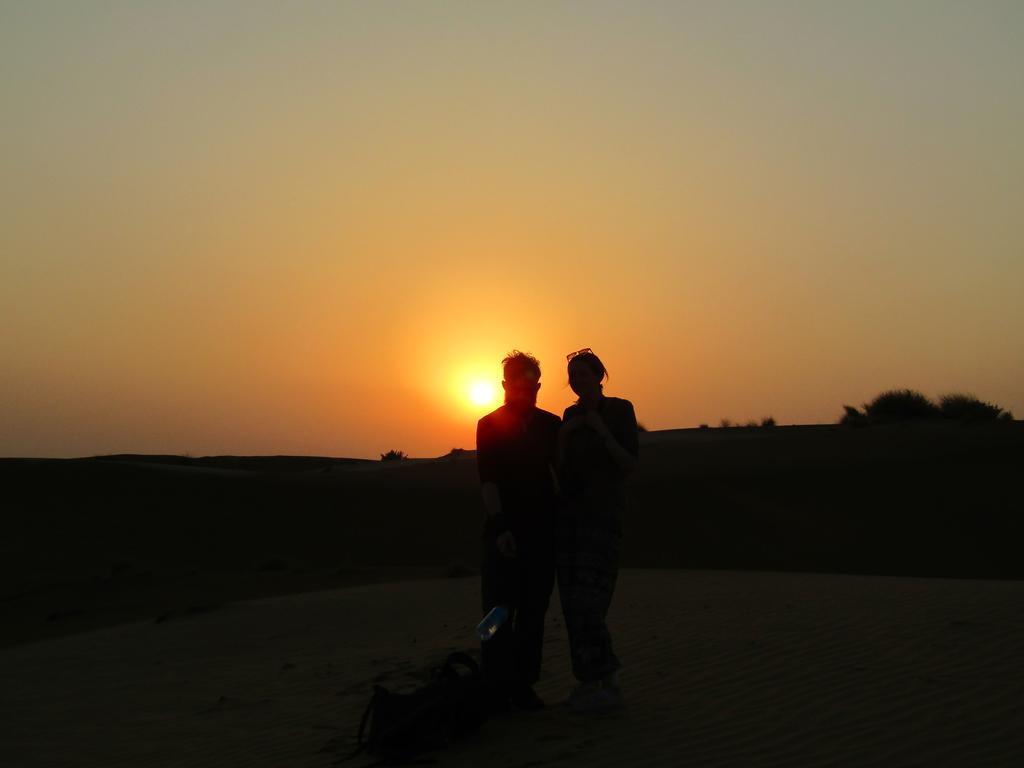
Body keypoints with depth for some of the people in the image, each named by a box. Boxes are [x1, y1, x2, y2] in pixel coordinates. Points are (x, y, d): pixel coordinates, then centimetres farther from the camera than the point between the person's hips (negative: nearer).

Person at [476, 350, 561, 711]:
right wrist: (499, 526, -18)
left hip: (542, 529, 3)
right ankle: (496, 689, 2)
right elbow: (488, 480, -7)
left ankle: (523, 685, 11)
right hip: (504, 531, -3)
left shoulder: (551, 424, 8)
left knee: (534, 611, 4)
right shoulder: (490, 425, 0)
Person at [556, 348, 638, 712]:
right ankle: (597, 675, 13)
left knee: (587, 599, -13)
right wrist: (563, 435, -5)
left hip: (603, 513, -6)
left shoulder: (620, 409, -3)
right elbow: (561, 469, 10)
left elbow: (629, 464, -8)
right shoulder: (570, 415, 13)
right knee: (573, 600, 2)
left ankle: (608, 685, -6)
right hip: (570, 512, 6)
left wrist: (602, 431, -18)